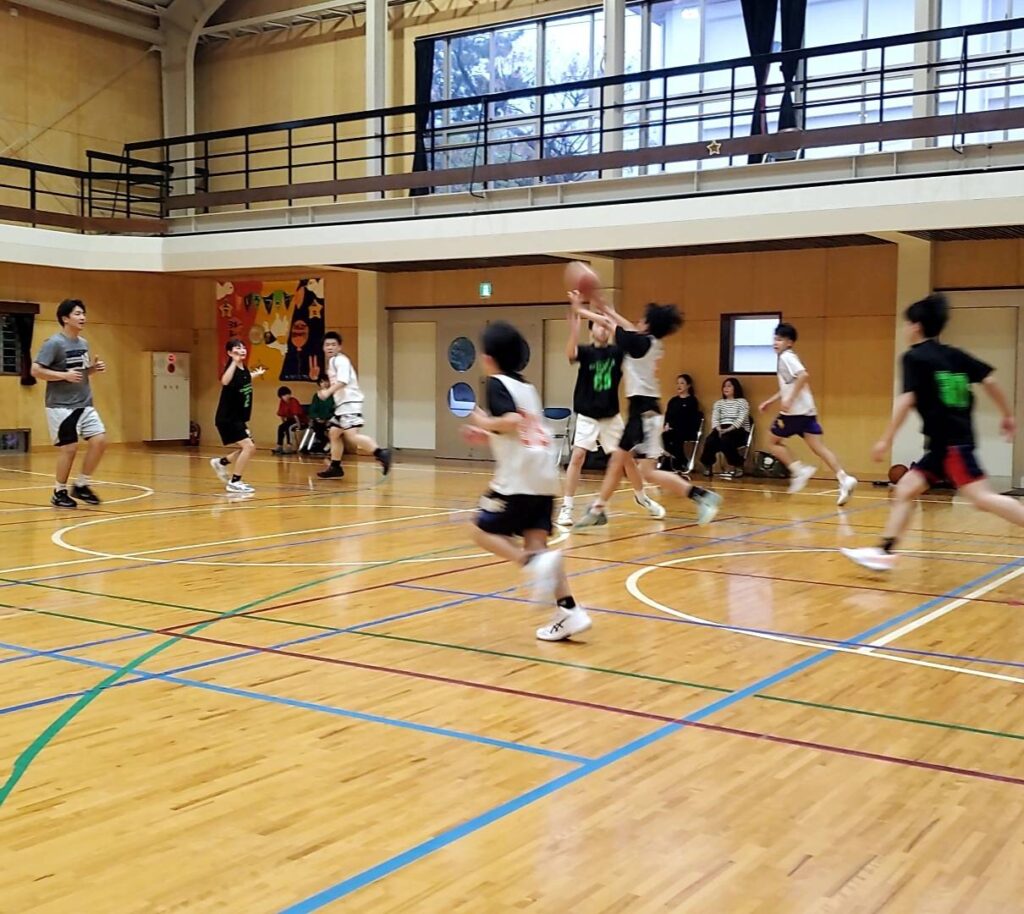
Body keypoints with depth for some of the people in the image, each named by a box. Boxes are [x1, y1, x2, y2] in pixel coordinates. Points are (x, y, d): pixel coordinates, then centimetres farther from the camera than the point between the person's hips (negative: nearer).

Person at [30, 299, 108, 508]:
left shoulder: (83, 343, 11)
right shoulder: (54, 343, -13)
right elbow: (35, 370, -16)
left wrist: (94, 369, 3)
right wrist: (64, 375, -24)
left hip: (84, 404, 7)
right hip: (61, 406, -7)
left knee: (99, 440, -1)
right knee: (69, 447, -5)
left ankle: (81, 486, 13)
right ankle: (59, 492, 12)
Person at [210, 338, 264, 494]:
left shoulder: (244, 370, 5)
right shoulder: (232, 369, -20)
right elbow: (224, 381, -46)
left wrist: (256, 374, 38)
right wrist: (234, 362, -46)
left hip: (238, 419, 9)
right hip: (227, 418, -9)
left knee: (250, 448, 15)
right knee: (247, 446, -16)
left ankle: (221, 463, 32)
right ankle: (234, 483, -10)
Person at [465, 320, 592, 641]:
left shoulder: (497, 383, -4)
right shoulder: (527, 387, 20)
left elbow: (512, 422, -21)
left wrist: (485, 423, -3)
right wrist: (490, 436, 29)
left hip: (519, 477, -8)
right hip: (545, 474, 8)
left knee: (484, 531, 6)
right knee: (536, 542, 7)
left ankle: (533, 563, -18)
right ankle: (569, 611, -2)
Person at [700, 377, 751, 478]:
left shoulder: (742, 402, 8)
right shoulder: (718, 403, 21)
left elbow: (741, 419, -7)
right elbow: (714, 418, 5)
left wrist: (729, 429, -22)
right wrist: (718, 429, -17)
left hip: (739, 431, -3)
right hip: (721, 429, 3)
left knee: (725, 440, -37)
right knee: (710, 440, -31)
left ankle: (738, 466, -20)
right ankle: (707, 465, -12)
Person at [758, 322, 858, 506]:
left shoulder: (786, 357, -8)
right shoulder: (786, 358, 22)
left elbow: (803, 375, -24)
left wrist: (789, 400, -25)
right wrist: (770, 401, 31)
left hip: (795, 410, -9)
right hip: (806, 410, 9)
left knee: (774, 442, 7)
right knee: (819, 448, -2)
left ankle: (799, 470, -6)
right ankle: (844, 479, -16)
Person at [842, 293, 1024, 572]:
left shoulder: (914, 357, -7)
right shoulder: (954, 354, 13)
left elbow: (906, 400, -16)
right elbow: (989, 380, 12)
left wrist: (886, 440, -15)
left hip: (951, 441, -9)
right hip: (945, 443, 9)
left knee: (982, 498, -12)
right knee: (906, 489, 9)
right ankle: (884, 551, 8)